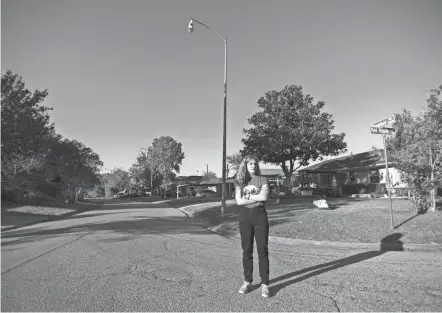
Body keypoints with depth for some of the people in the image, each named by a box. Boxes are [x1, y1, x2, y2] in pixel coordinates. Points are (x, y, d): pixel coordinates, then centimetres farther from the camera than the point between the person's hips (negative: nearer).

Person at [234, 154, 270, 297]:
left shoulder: (262, 180, 2)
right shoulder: (239, 181, 5)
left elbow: (264, 197, -14)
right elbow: (239, 201, -7)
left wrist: (247, 196, -7)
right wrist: (256, 197, -9)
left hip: (260, 216, -1)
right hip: (245, 217, 2)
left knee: (263, 250, 2)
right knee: (247, 250, 9)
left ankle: (264, 283, 12)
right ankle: (247, 281, 22)